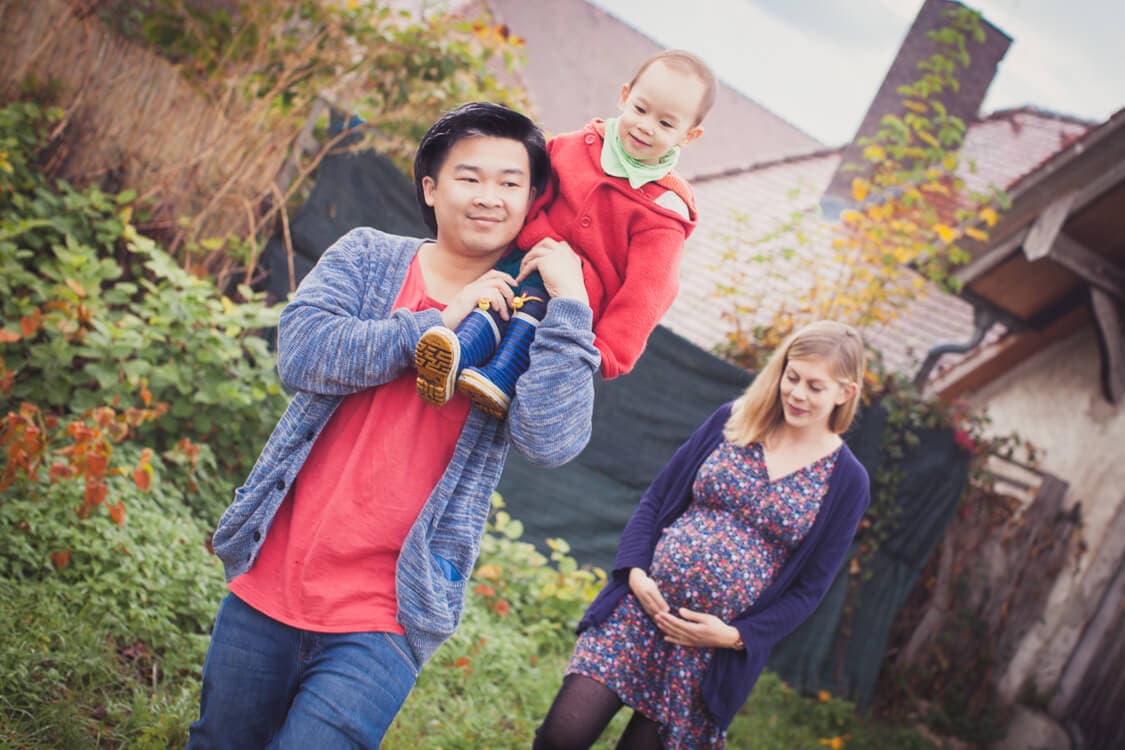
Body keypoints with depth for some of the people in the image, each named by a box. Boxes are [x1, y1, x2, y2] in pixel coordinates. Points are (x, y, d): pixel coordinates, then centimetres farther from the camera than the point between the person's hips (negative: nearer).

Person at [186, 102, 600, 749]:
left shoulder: (534, 321, -1)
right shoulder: (368, 257, 4)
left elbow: (551, 442, -18)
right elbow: (303, 351, -13)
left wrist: (569, 301, -20)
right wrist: (437, 326, -16)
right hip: (272, 581, 3)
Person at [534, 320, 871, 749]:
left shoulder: (845, 481, -1)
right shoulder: (732, 420, 5)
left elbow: (809, 588, 0)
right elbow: (657, 497, 9)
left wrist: (735, 635, -10)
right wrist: (635, 572, -5)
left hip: (720, 642, -1)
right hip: (645, 604, 2)